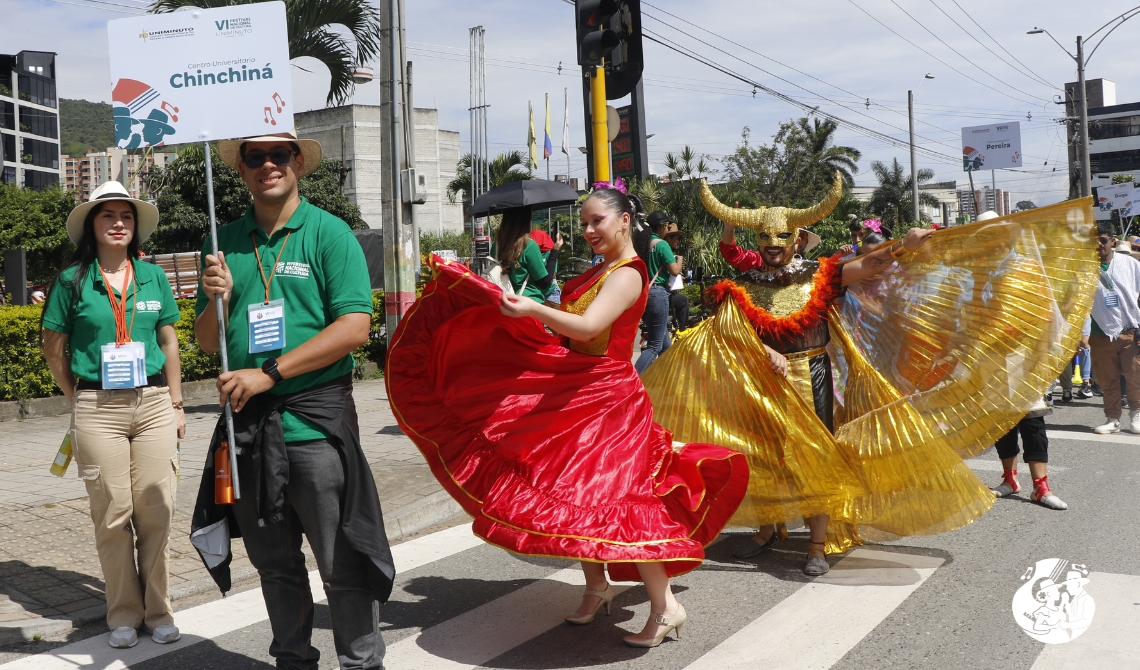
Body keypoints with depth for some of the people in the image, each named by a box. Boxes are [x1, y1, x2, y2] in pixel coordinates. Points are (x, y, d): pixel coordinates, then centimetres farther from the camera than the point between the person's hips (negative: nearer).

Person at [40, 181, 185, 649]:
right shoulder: (72, 281, 1)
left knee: (156, 510, 1)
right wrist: (79, 401, 6)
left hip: (153, 403, 2)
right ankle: (124, 615, 16)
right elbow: (53, 349, 8)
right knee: (113, 514, 3)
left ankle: (158, 610, 14)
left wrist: (176, 404, 12)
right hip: (97, 409, -1)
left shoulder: (152, 277, 7)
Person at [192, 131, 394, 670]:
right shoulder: (224, 243, 11)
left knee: (342, 562, 1)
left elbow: (354, 327, -13)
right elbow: (206, 342, 13)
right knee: (273, 562, 16)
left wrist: (269, 373, -17)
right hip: (247, 420, 5)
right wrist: (217, 299, -9)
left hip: (316, 417, -5)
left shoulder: (329, 233, -3)